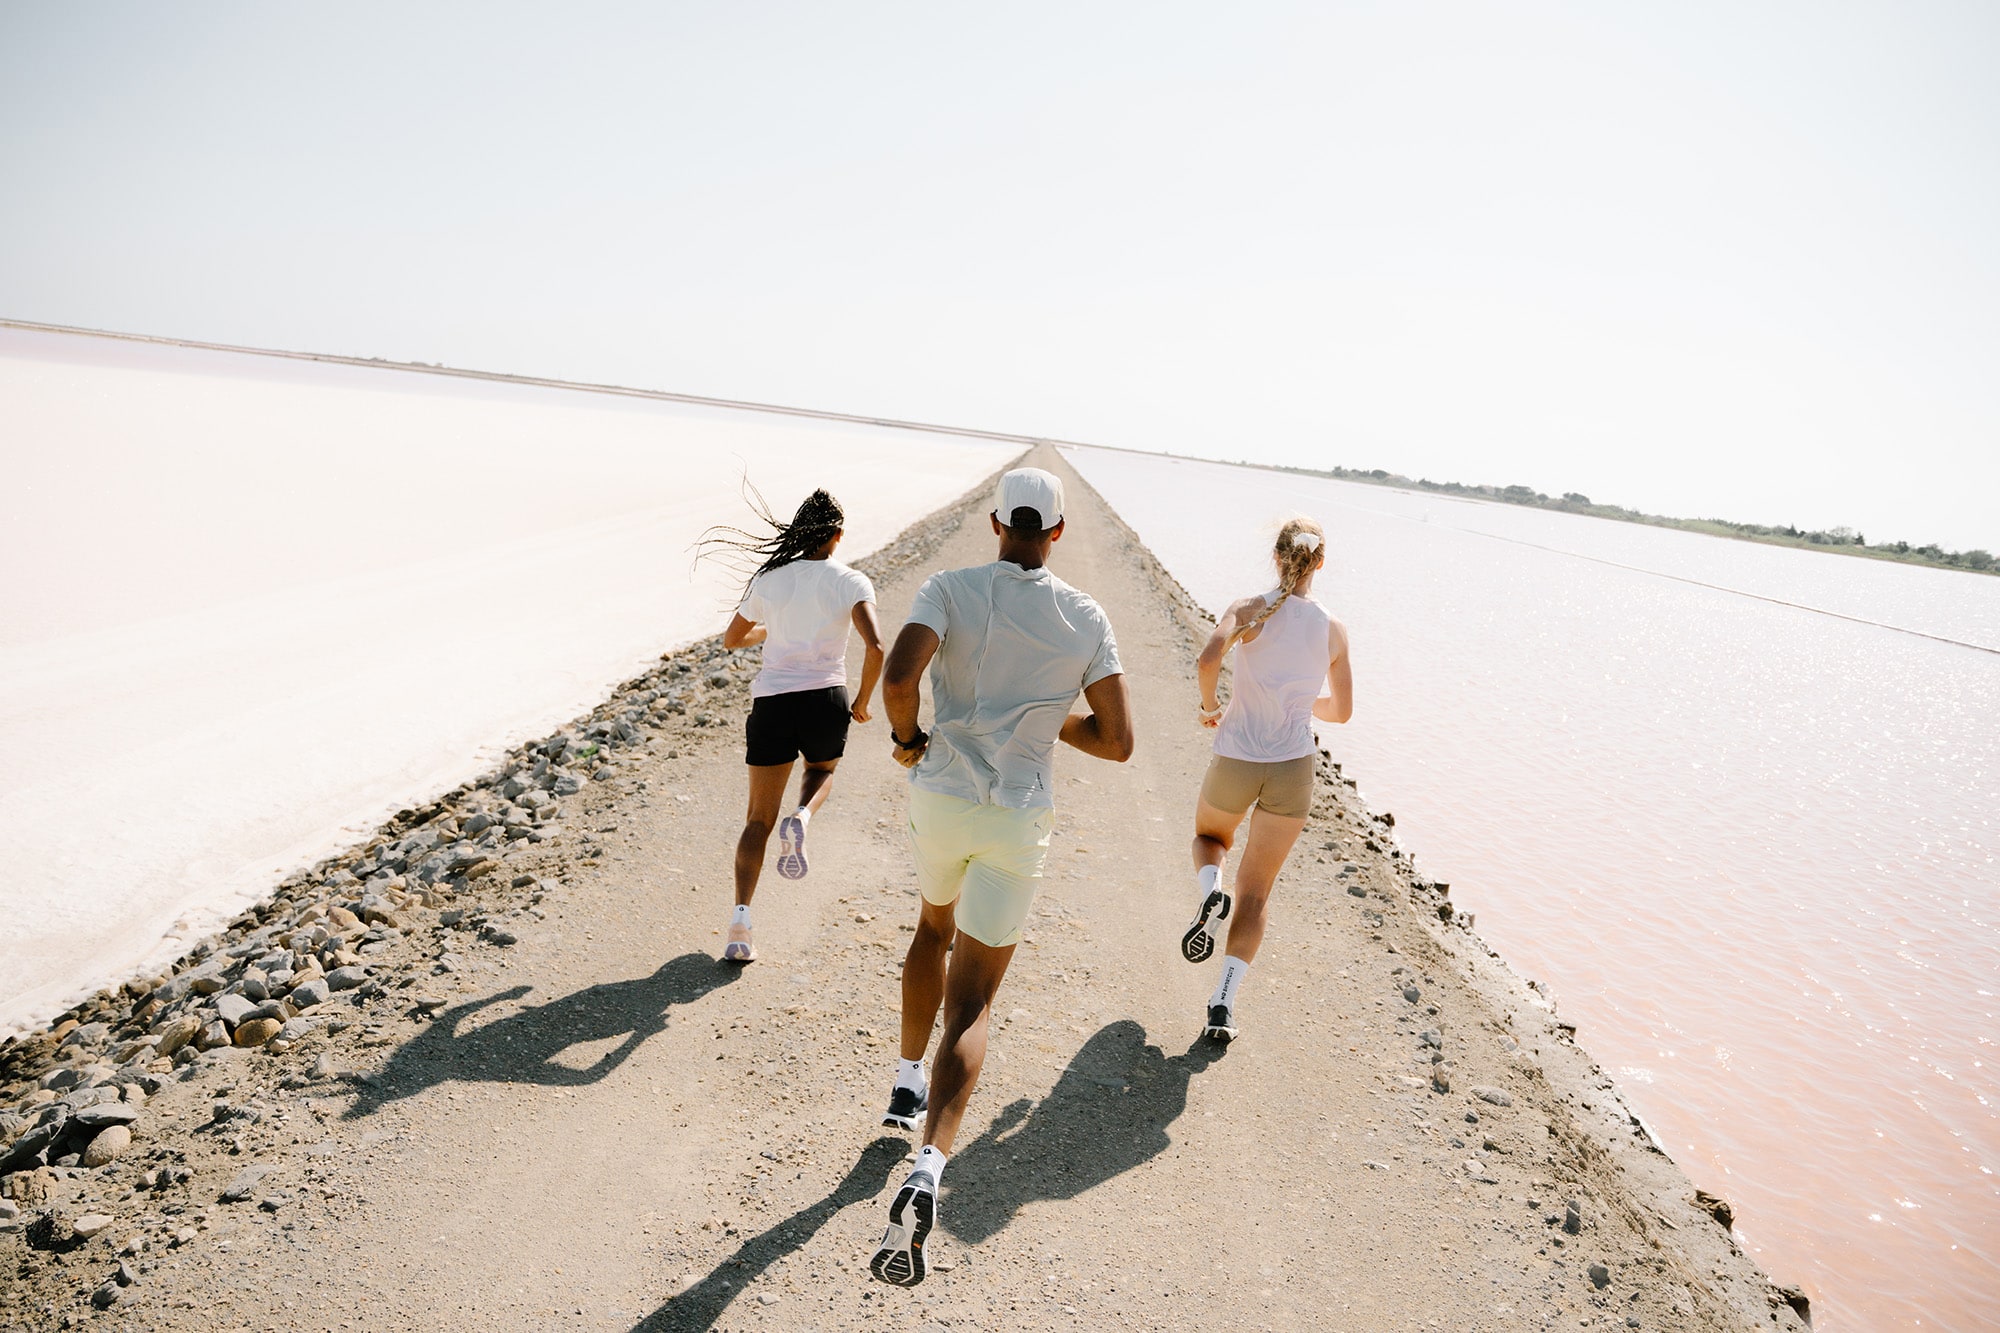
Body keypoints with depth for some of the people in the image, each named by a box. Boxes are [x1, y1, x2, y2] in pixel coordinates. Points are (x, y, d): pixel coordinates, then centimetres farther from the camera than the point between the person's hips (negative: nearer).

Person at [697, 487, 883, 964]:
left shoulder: (769, 581, 6)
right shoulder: (852, 582, -3)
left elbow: (731, 639, 18)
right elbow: (875, 648, -16)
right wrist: (862, 702, -1)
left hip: (771, 703, 1)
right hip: (825, 701, -1)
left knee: (758, 820, 13)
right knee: (823, 770, 33)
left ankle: (741, 918, -2)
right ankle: (801, 818, -1)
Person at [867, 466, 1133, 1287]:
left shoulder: (950, 588, -4)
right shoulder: (1085, 618, -1)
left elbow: (897, 678, -21)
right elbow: (1117, 742, -2)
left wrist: (907, 738, -1)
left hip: (938, 797, 1)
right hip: (1018, 820, -1)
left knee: (934, 926, 34)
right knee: (971, 1007, 2)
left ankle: (907, 1087, 38)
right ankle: (927, 1169, -18)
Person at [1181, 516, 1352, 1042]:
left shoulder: (1250, 611, -7)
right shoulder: (1333, 630, 2)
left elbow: (1208, 658, -26)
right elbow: (1341, 710, 10)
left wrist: (1210, 707, -7)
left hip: (1234, 762, -1)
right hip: (1293, 768, 2)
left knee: (1209, 836, 31)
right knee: (1255, 894, 12)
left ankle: (1209, 891, -2)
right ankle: (1224, 1003, 1)